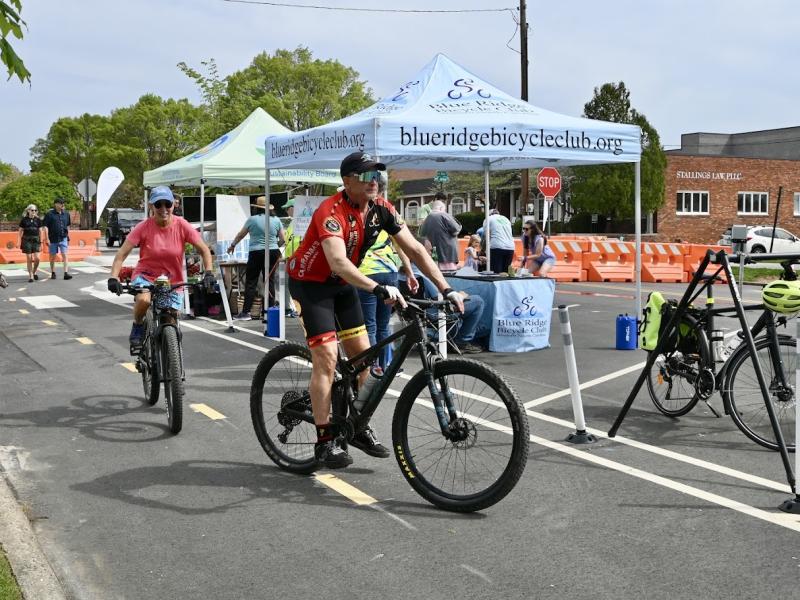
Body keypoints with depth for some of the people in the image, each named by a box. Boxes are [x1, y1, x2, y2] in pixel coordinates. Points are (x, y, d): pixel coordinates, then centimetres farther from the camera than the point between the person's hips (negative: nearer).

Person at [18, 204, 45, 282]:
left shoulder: (38, 220, 6)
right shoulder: (24, 220, 1)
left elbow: (40, 231, 10)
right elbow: (21, 231, 5)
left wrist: (40, 242, 6)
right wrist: (20, 242, 0)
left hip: (35, 240, 1)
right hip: (27, 240, -1)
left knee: (37, 258, -7)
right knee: (29, 259, 0)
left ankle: (34, 272, 19)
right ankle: (30, 276, 7)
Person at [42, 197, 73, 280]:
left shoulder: (66, 214, 8)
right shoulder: (50, 214, -6)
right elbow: (45, 226, -7)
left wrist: (68, 237, 17)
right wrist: (47, 239, -13)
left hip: (63, 238, 2)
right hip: (53, 239, -2)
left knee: (65, 255, -8)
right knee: (52, 256, 10)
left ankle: (66, 273, -13)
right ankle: (53, 273, 22)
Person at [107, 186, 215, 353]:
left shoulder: (182, 225, -11)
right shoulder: (144, 227, -15)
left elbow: (204, 250, -6)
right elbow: (122, 254, -16)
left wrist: (208, 273, -20)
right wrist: (113, 278, -30)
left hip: (173, 282, 2)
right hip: (145, 275, -2)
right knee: (143, 300, -34)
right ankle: (137, 331, -4)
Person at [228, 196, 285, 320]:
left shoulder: (252, 219, -2)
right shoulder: (276, 220, 6)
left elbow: (240, 235, 10)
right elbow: (283, 240, 8)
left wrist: (232, 245, 27)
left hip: (256, 254, -3)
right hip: (273, 253, 3)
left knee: (251, 282, 0)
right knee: (270, 282, 8)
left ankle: (245, 312, -2)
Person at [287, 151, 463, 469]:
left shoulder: (381, 208, -9)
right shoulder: (332, 211, -30)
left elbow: (415, 249, -8)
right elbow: (338, 262, -45)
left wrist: (446, 289, -16)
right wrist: (379, 289, -57)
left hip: (342, 284, 7)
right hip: (311, 283, -7)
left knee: (362, 355, 4)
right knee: (327, 359, -13)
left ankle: (357, 427, 21)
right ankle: (325, 441, -4)